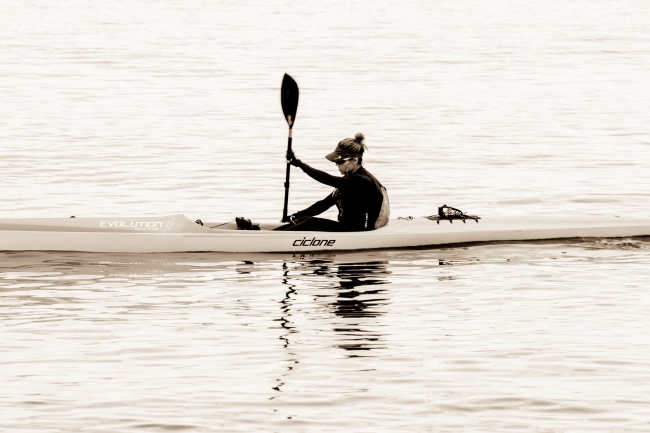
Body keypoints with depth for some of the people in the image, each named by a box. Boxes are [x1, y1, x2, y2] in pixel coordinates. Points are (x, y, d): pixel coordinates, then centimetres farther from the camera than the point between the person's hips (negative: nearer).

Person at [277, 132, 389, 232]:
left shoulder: (363, 181, -18)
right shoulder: (349, 179, 14)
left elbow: (328, 179, -26)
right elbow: (326, 203, 12)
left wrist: (299, 164, -23)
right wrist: (297, 216, 1)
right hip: (347, 228, 9)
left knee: (312, 223, -20)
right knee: (304, 220, -5)